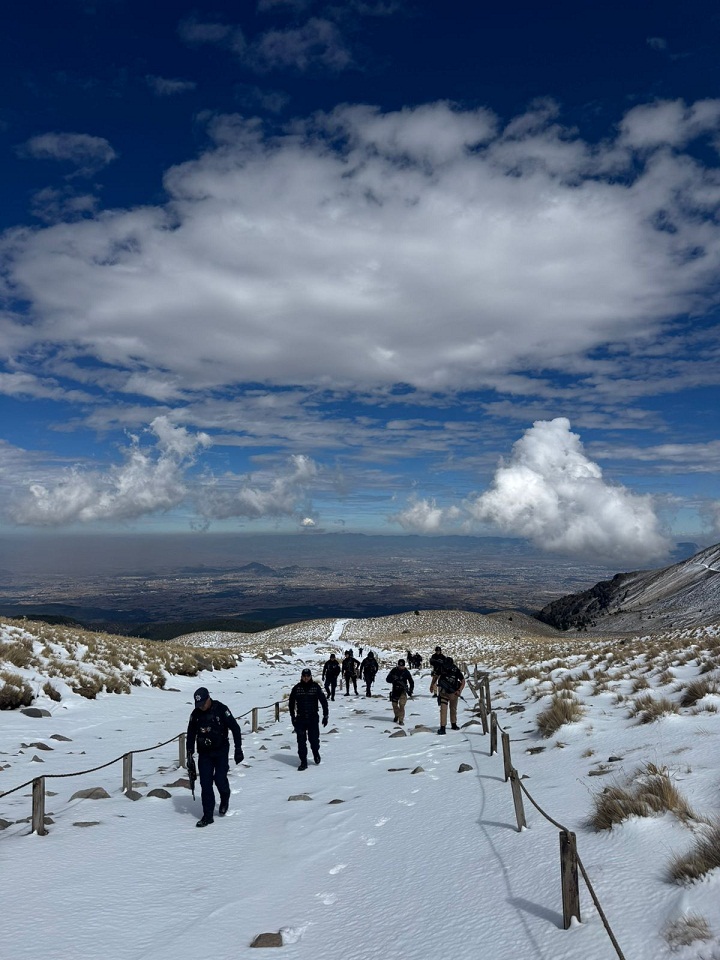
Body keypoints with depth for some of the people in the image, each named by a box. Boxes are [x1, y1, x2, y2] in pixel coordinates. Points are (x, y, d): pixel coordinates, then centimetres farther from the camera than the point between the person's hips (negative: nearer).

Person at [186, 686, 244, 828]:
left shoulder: (221, 709, -15)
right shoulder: (195, 714, -2)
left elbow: (235, 728, -10)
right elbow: (191, 736, 8)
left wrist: (238, 749, -11)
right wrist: (190, 757, 4)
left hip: (221, 751, -3)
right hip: (204, 753, 3)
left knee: (220, 779, -8)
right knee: (205, 783, -1)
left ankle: (225, 800, 25)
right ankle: (207, 815, 8)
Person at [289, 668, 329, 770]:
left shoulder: (316, 687, -3)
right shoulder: (297, 688, -1)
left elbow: (324, 701, 2)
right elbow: (291, 703, 9)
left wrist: (325, 716, 1)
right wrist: (293, 717, 8)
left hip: (313, 718, -1)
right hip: (300, 719, 1)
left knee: (314, 739, 1)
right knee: (301, 741, 0)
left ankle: (316, 752, 33)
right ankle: (303, 762, 10)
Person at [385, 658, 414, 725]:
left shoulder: (406, 672, -6)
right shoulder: (394, 670, -6)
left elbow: (411, 682, 5)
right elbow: (387, 679, -8)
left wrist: (410, 690, -6)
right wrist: (394, 679, -27)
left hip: (403, 691, -2)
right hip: (395, 690, 2)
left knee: (401, 705, -14)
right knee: (394, 705, 10)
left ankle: (401, 720, -7)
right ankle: (397, 716, 37)